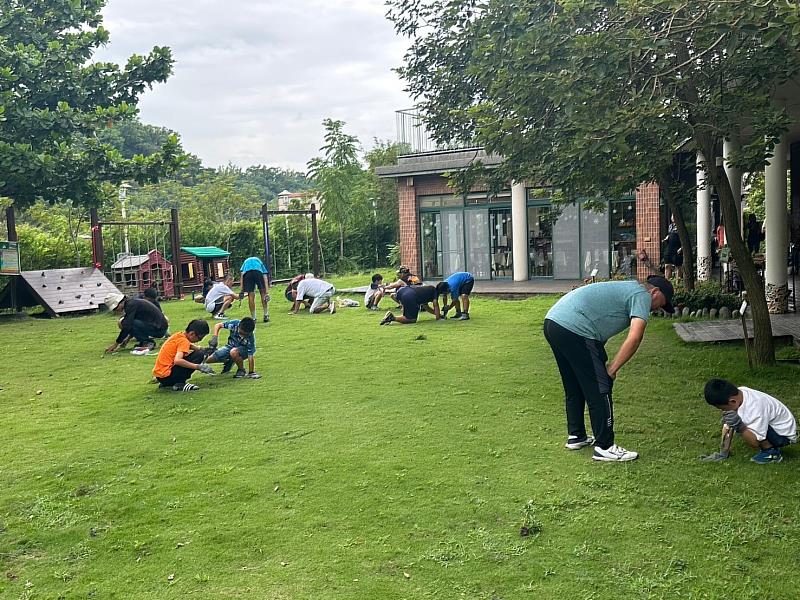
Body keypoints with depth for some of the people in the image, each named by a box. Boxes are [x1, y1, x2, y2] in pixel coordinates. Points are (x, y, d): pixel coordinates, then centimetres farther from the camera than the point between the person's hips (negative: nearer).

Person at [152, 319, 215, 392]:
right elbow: (177, 360, -30)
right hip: (166, 376, -9)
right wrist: (198, 367, -29)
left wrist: (200, 349, 14)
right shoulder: (184, 341, -14)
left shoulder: (180, 335, 11)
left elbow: (191, 345, 33)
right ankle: (180, 384, -12)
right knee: (199, 355, -12)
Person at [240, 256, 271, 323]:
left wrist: (242, 290, 14)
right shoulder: (259, 261, 38)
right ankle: (266, 315, 16)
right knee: (263, 293, 16)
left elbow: (242, 275, 21)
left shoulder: (245, 261, 41)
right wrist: (267, 293, 13)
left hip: (247, 273, 1)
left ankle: (253, 317, 14)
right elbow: (265, 278, 22)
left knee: (251, 296, 9)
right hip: (258, 272, -1)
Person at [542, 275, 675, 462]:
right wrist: (611, 370, -6)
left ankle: (576, 436, 33)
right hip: (574, 329, -10)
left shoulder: (626, 289, 30)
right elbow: (634, 337, -12)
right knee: (599, 389, -2)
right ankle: (604, 447, 4)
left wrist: (602, 364, 20)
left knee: (574, 389, 22)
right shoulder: (642, 295, 2)